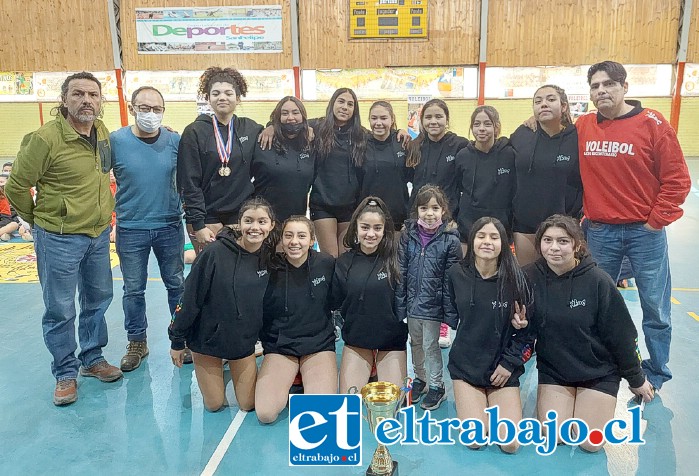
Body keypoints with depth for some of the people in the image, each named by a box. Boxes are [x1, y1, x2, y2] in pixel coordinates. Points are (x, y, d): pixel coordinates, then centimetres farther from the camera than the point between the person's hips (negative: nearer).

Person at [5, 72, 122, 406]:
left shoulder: (103, 131, 1)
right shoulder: (45, 138, -18)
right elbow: (16, 188, -10)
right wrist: (40, 221, 2)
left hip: (99, 234, 6)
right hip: (59, 239, -6)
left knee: (97, 300, 17)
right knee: (60, 310, 5)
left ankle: (92, 359, 35)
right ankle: (65, 373, 22)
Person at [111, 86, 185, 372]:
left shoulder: (175, 141, -4)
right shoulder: (115, 141, -7)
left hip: (170, 227, 1)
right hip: (130, 230, -1)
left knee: (176, 284, 12)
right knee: (133, 289, 10)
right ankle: (137, 343, 27)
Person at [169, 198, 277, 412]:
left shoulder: (270, 257, -9)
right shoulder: (215, 252, -22)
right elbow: (190, 298, -15)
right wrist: (177, 340, -8)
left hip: (244, 340, 3)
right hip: (207, 337, -3)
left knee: (248, 405, 10)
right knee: (214, 405, 8)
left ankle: (232, 366, 36)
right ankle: (216, 373, 37)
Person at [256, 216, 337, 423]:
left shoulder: (327, 263, -6)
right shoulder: (270, 269, -8)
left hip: (319, 344, 0)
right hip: (279, 346, 0)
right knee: (265, 413, -18)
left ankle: (306, 386, 12)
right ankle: (287, 385, 12)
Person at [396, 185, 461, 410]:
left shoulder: (450, 240, -13)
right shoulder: (408, 235, -3)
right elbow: (401, 272, -1)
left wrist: (450, 311, -11)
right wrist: (400, 303, -2)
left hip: (433, 303, -4)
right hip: (413, 300, 4)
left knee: (430, 345, 8)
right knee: (415, 343, 19)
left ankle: (436, 385, 28)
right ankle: (420, 378, 41)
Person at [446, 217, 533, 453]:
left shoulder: (516, 279, -10)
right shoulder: (456, 275, -6)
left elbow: (528, 328, -3)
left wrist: (509, 363, -8)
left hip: (504, 369, 0)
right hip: (466, 366, 0)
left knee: (510, 444, -9)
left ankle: (494, 405, 20)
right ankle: (467, 402, 20)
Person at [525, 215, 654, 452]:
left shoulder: (597, 280, -19)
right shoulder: (530, 277, -13)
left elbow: (621, 334, -9)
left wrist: (636, 379, 1)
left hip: (599, 371, -1)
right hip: (552, 369, 1)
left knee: (589, 442, -7)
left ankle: (600, 404, 22)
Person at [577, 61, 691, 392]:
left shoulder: (652, 124, -7)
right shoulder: (582, 127, 2)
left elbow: (677, 179, -7)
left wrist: (655, 221, -8)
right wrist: (581, 215, 3)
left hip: (645, 231, -3)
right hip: (599, 231, 3)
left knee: (654, 307, 7)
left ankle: (656, 373, 25)